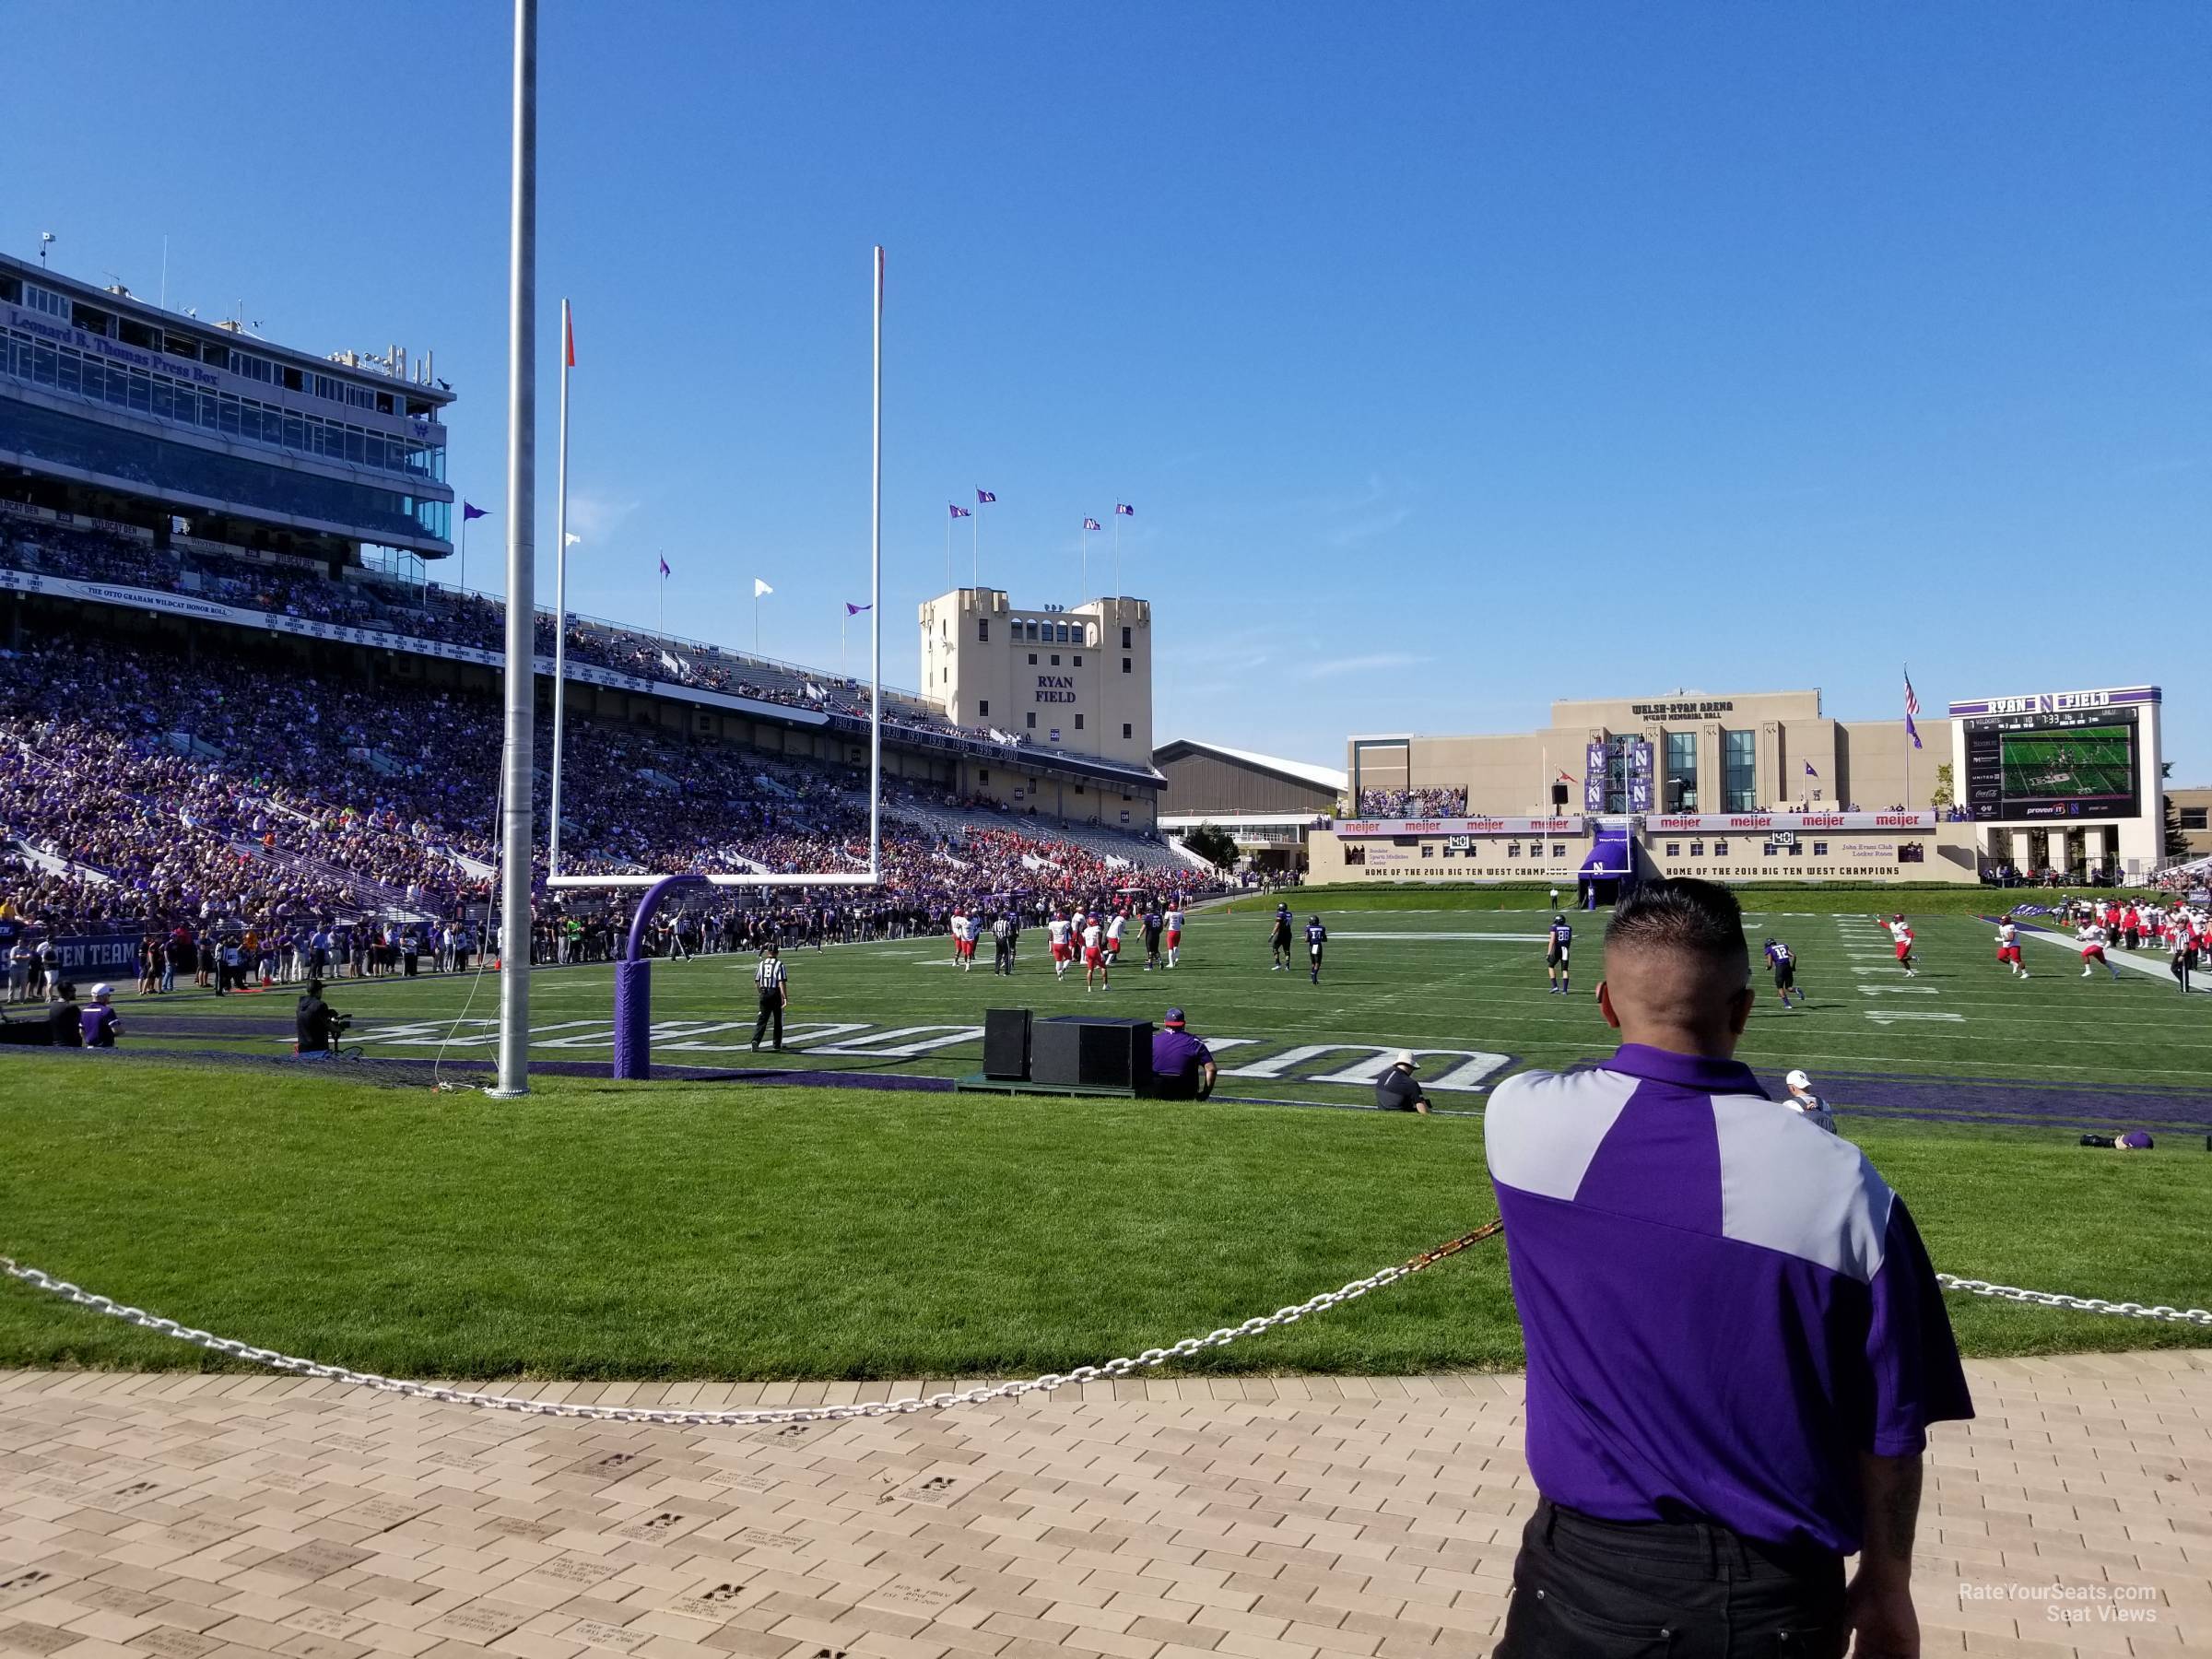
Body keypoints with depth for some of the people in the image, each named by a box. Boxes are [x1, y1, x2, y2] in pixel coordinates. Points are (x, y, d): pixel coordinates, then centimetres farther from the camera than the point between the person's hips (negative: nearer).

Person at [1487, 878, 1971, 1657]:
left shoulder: (1519, 1116, -14)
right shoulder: (1842, 1185, -18)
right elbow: (1890, 1435, -6)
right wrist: (1887, 1588, 10)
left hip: (1582, 1573, 0)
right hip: (1773, 1595, 0)